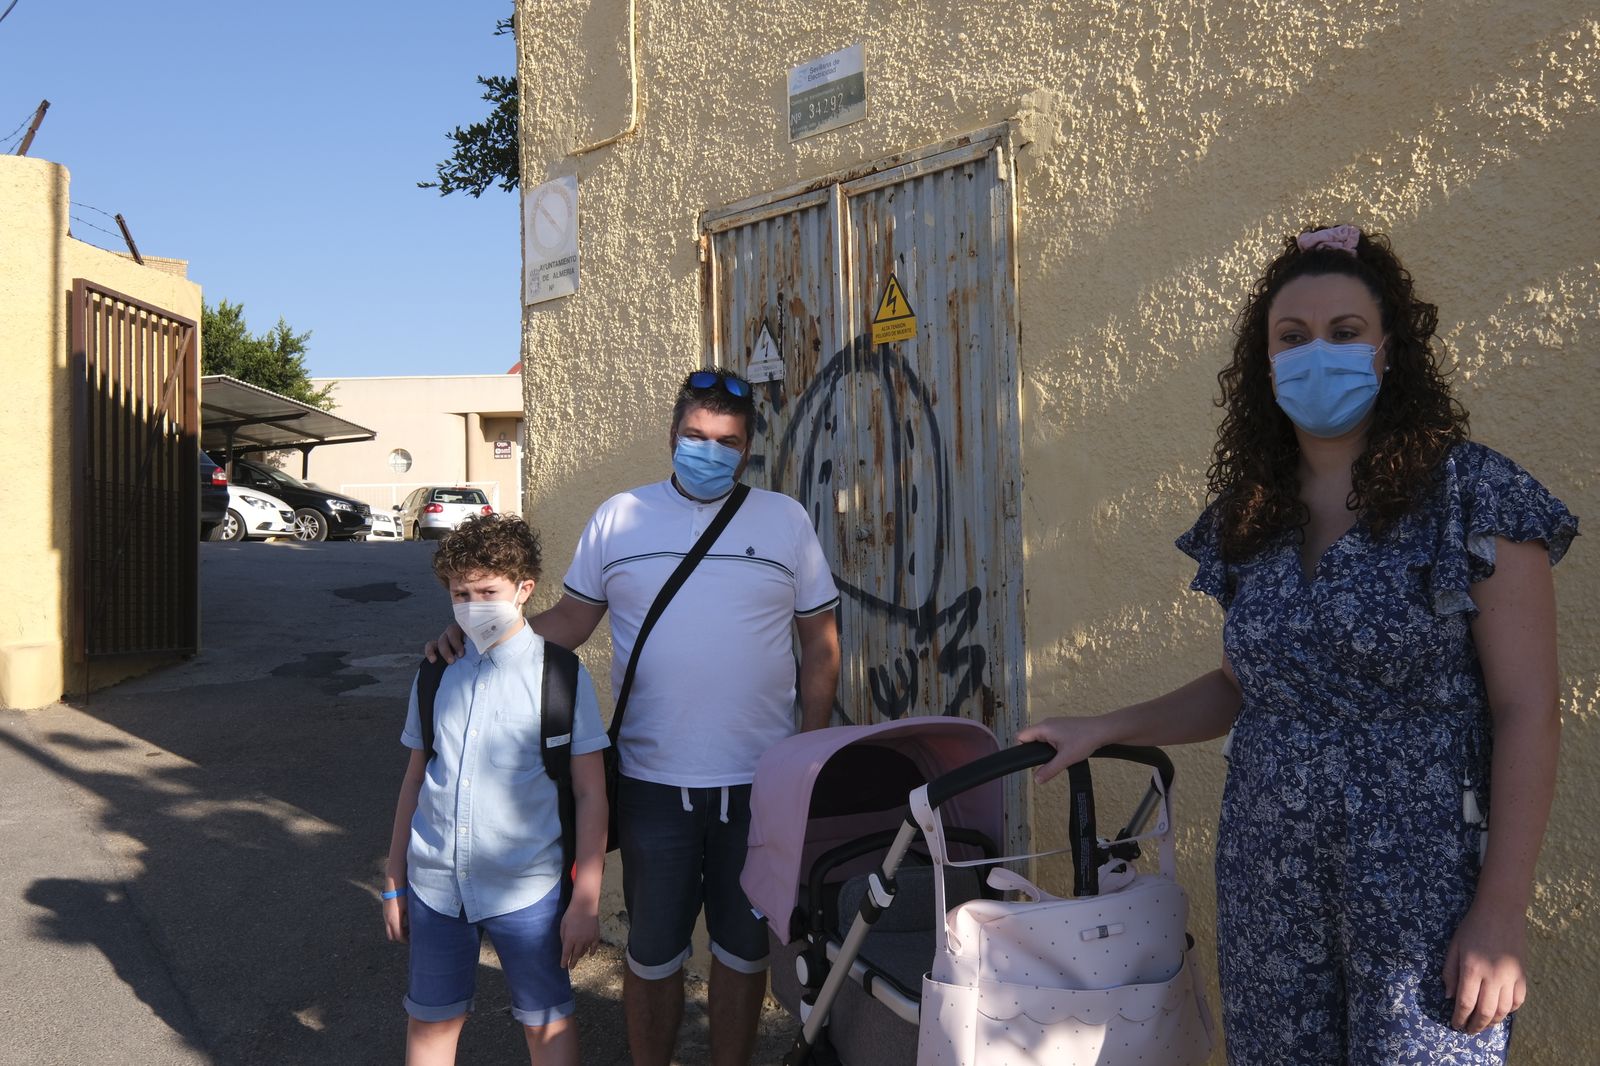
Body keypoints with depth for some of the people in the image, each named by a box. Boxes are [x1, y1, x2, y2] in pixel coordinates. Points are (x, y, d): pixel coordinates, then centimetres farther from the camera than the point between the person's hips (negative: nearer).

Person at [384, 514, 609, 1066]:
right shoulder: (438, 675, 4)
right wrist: (395, 883, 14)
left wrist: (585, 900, -7)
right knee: (430, 1021, 15)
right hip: (435, 886, 4)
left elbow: (591, 796, -6)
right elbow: (415, 779, 12)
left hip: (526, 889, -3)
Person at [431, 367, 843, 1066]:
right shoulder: (620, 517, 2)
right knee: (652, 954, 14)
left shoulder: (785, 519, 2)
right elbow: (571, 619, 4)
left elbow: (820, 640, 5)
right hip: (653, 781, 0)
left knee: (744, 948, 17)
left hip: (759, 784, 1)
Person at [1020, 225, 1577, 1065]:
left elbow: (1526, 714, -9)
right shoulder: (1247, 517, 7)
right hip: (1266, 883, 4)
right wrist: (1103, 730, 6)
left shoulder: (1473, 497, -7)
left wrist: (1501, 913, -13)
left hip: (1421, 886, -4)